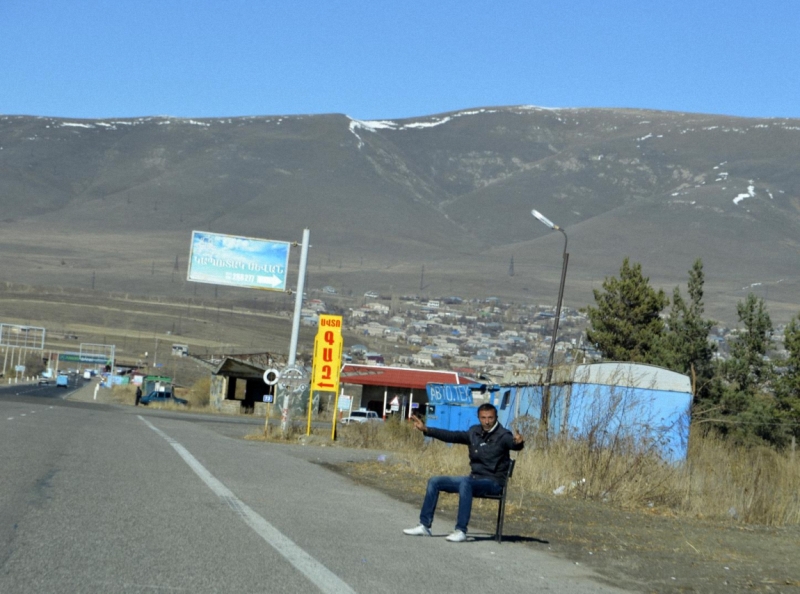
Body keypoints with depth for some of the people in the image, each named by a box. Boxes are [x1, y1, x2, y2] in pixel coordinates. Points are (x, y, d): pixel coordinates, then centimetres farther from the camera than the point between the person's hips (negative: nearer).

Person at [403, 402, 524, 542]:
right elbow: (451, 436, 18)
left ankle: (461, 531, -37)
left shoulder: (502, 435, -12)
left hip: (493, 483, -8)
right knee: (434, 482, 7)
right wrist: (426, 430, 20)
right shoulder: (475, 432, 8)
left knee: (465, 483, -37)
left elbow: (513, 443, -32)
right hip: (474, 479, 8)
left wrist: (518, 443, -57)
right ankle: (424, 526, 10)